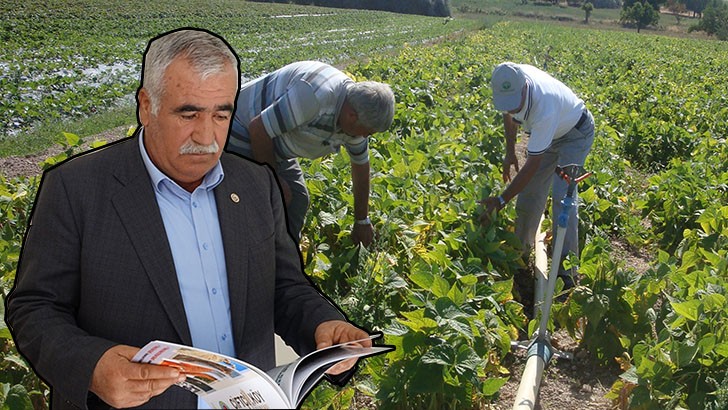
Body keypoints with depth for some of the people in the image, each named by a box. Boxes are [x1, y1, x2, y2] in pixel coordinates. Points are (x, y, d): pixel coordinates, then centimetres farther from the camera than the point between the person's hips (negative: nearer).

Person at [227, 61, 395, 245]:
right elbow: (258, 129, -30)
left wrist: (362, 222, 17)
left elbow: (361, 166, 9)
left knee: (297, 201, 6)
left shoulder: (353, 119, -7)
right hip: (242, 132, -9)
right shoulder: (314, 96, -37)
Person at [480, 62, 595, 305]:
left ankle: (566, 274, -15)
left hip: (575, 133, -7)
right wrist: (510, 152, 1)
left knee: (562, 197, -19)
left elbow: (532, 166, -37)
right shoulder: (511, 81, -24)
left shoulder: (544, 108, -44)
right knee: (528, 194, 2)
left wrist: (501, 200, -34)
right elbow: (508, 114, 2)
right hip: (546, 134, 7)